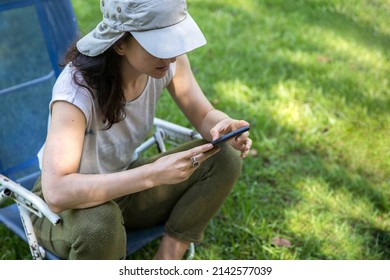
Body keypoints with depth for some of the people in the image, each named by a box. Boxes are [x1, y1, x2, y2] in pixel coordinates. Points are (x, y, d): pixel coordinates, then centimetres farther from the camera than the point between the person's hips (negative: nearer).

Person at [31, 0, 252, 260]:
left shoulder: (170, 60, -18)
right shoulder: (77, 86, -34)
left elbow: (205, 116, -6)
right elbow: (56, 192, -42)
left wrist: (225, 127, -30)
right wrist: (155, 174, -46)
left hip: (123, 184, 5)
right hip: (72, 203, -5)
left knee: (225, 160, -14)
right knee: (100, 222, -40)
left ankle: (167, 258, -5)